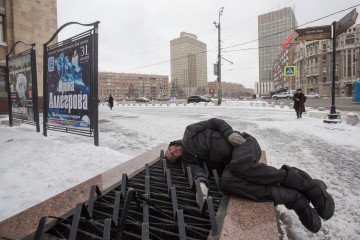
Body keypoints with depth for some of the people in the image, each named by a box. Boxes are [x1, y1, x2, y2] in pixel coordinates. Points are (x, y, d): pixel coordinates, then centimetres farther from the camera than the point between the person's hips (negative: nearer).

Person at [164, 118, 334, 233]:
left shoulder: (189, 132, 8)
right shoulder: (188, 160, 17)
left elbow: (215, 122, 5)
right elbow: (197, 169, -3)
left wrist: (229, 133, -12)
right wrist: (202, 182, -25)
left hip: (242, 143, -5)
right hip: (232, 162, 5)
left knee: (240, 165, -37)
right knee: (226, 182, -27)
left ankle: (302, 183, -19)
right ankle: (294, 199, -22)